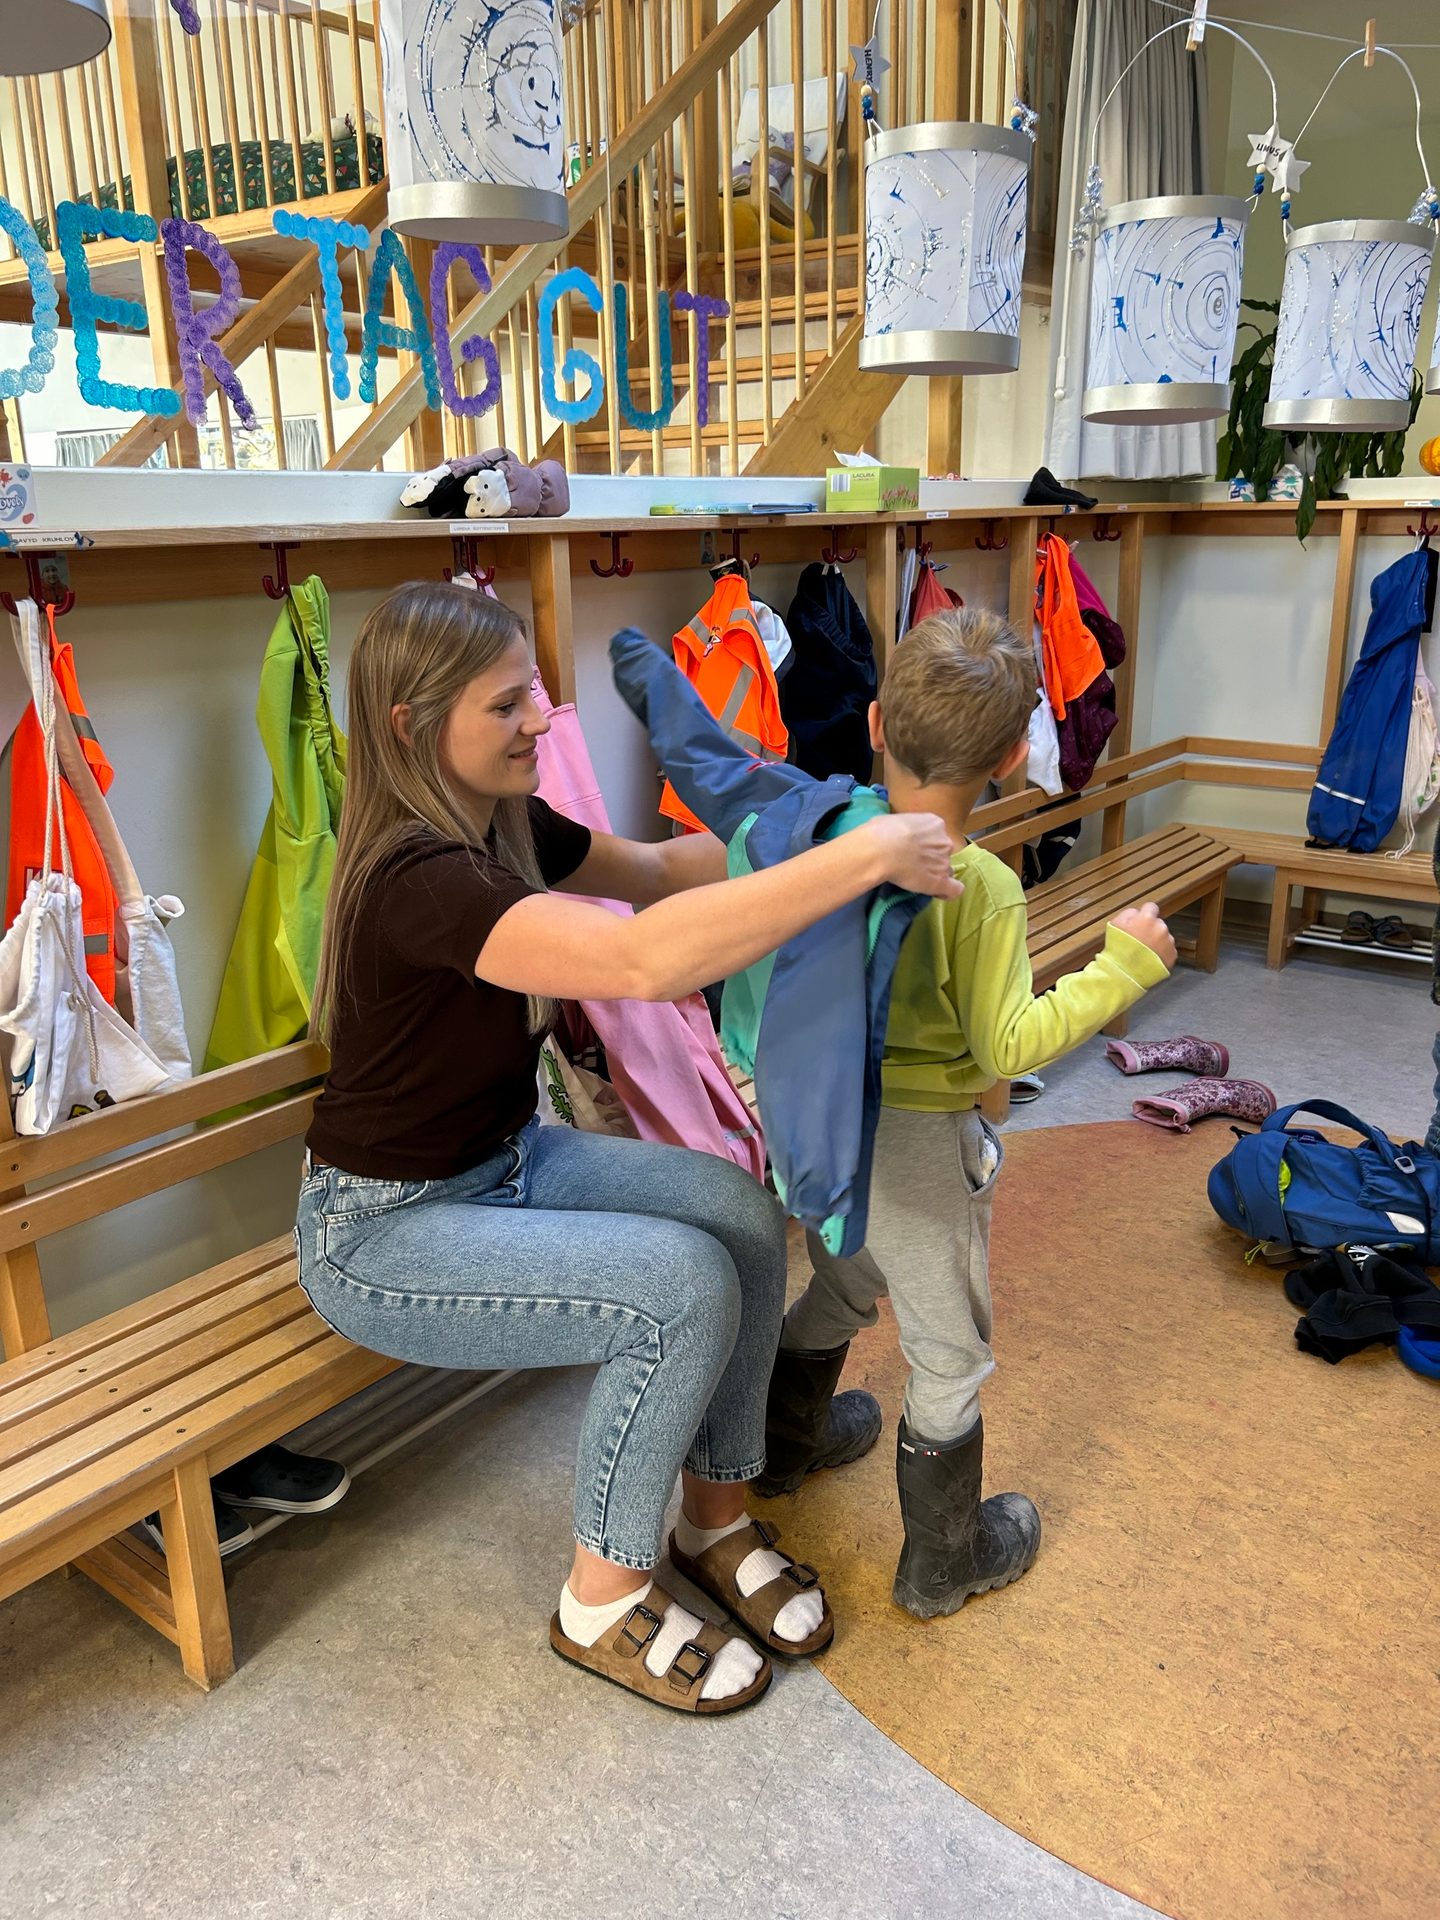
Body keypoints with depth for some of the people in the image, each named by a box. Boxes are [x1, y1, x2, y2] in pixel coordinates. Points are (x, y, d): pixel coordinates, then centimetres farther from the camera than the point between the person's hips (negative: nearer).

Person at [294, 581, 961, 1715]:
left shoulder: (506, 825, -2)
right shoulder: (419, 878, -31)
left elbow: (652, 868, 12)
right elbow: (645, 959, -45)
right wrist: (866, 856, -40)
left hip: (511, 1157, 8)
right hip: (386, 1230, -8)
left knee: (747, 1216, -9)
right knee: (683, 1283, -22)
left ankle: (716, 1517, 12)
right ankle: (603, 1604, 1)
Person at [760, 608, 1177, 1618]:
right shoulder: (982, 888, -24)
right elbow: (1007, 1047, -23)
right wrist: (1122, 967, -16)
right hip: (918, 1148, -6)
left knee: (838, 1290, 32)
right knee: (950, 1356, 15)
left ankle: (784, 1447, 55)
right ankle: (943, 1562, 33)